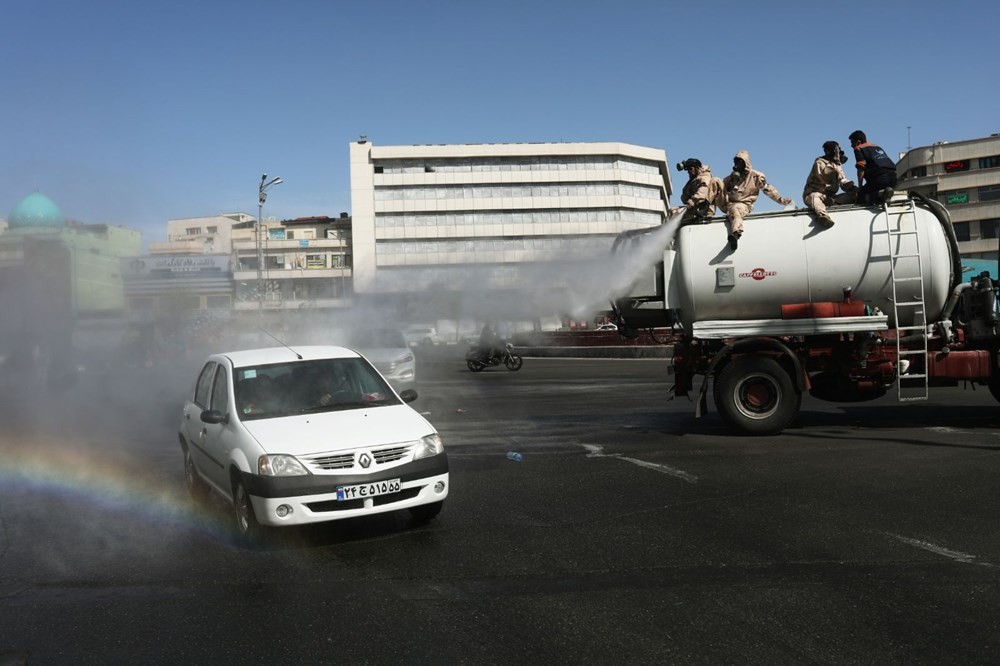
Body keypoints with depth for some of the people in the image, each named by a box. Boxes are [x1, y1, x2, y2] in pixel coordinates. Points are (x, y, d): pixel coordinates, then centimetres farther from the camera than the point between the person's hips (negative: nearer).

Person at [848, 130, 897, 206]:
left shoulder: (858, 149, 7)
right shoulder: (876, 147, 31)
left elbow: (861, 168, -7)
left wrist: (860, 186, -3)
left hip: (879, 177, -7)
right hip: (893, 176, 8)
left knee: (861, 198, 0)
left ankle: (880, 194, -26)